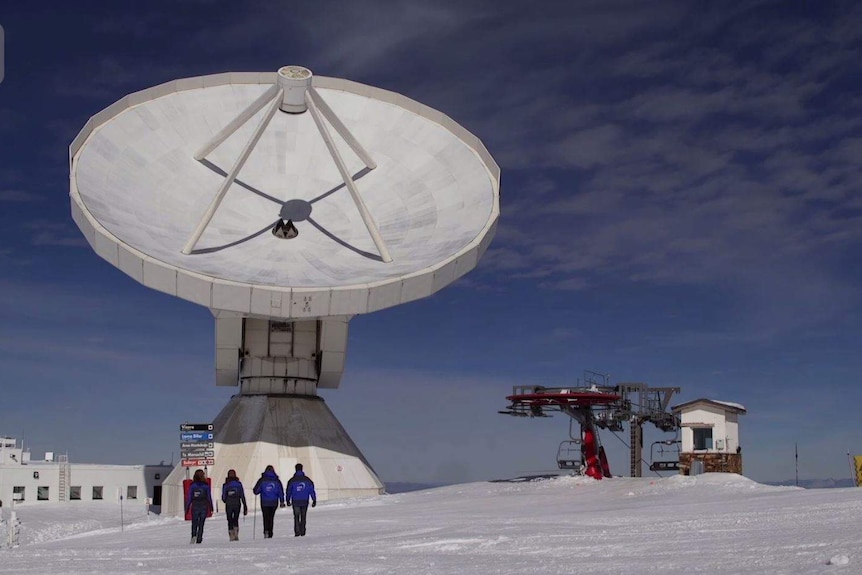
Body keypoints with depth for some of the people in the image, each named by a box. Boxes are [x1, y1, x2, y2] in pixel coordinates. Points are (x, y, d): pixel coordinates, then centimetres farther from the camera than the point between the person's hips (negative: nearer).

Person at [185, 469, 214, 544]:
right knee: (201, 524, 8)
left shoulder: (192, 485, -2)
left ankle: (193, 536, -16)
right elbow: (209, 497, -1)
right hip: (204, 507, 0)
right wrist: (211, 508, 7)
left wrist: (187, 508, 4)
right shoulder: (206, 485, -2)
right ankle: (199, 539, 3)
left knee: (194, 523, 8)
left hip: (195, 507, 0)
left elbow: (189, 498, -2)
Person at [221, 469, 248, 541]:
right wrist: (245, 506, 2)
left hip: (228, 505, -1)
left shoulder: (225, 485, -3)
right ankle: (236, 535, 2)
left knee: (230, 521, 9)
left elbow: (223, 497, -1)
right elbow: (242, 496, -2)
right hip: (237, 505, 1)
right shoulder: (239, 484, 0)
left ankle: (232, 536, 3)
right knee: (236, 520, 16)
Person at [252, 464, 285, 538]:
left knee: (266, 517, 1)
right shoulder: (277, 480, 1)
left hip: (264, 503, -2)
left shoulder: (262, 480, -4)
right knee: (271, 518, 11)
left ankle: (266, 531, -23)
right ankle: (270, 534, 12)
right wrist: (282, 501, 8)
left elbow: (256, 491, -4)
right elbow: (281, 491, 2)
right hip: (274, 503, 2)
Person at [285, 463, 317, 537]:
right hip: (304, 501, 1)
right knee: (303, 517, 13)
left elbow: (288, 491, 2)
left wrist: (288, 501, 12)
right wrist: (314, 500, 4)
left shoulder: (292, 480, -4)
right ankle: (302, 532, 12)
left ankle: (297, 532, -7)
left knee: (296, 517, 6)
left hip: (295, 502, -1)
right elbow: (312, 490, -1)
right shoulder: (307, 480, -1)